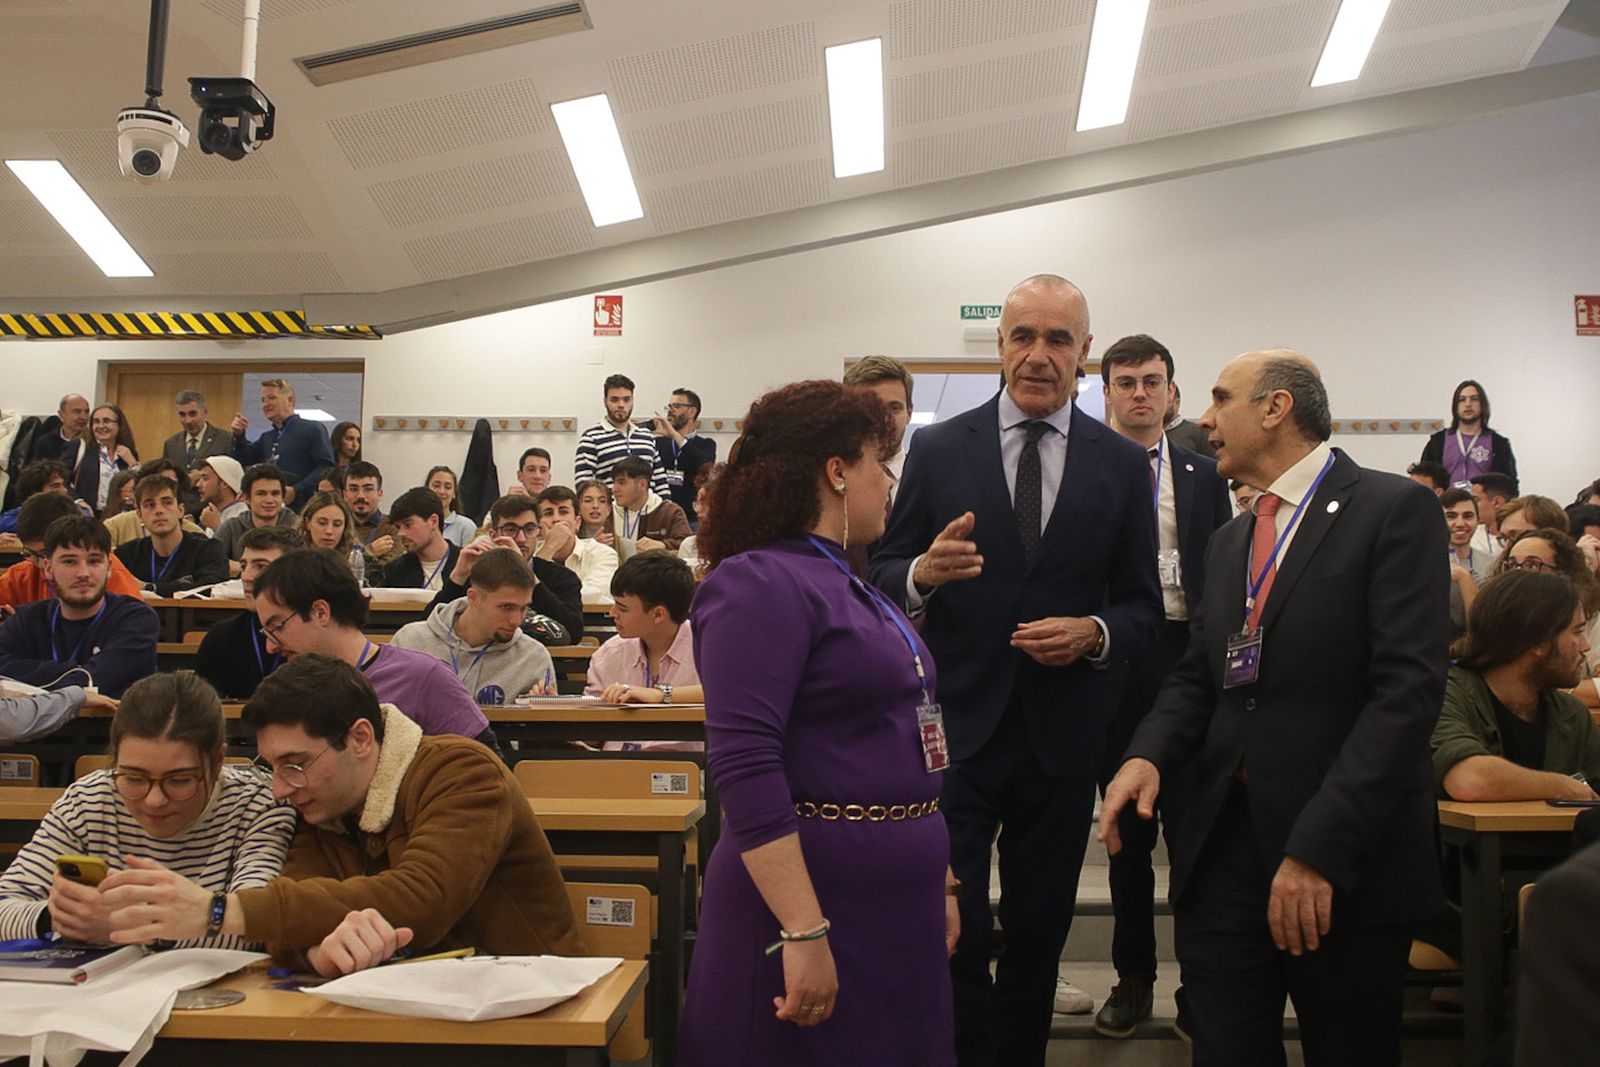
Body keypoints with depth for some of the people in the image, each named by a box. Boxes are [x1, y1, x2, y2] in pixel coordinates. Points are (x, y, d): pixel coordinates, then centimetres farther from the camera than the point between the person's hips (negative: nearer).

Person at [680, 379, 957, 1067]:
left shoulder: (849, 588, 14)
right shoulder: (762, 584, -14)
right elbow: (744, 764, -23)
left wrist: (938, 883, 19)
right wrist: (803, 932, -27)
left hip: (897, 905, 9)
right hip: (817, 898, -9)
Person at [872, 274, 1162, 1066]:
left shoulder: (1123, 465, 2)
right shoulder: (938, 449, -1)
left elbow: (1144, 610, 4)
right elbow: (884, 579, 1)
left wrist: (1096, 633, -17)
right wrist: (924, 572, -21)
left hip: (1061, 733, 2)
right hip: (957, 726, -1)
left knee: (1040, 933, 16)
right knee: (951, 931, 0)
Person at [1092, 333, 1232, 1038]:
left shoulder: (1203, 475, 10)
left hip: (1187, 655, 1)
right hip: (1110, 659, -1)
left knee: (1191, 821, 1)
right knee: (1126, 827, 9)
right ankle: (1133, 978, 22)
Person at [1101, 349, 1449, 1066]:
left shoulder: (1396, 509, -6)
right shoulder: (1229, 543, 17)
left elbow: (1409, 685, -16)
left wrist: (1319, 846, -22)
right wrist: (1148, 754, -8)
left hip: (1347, 862, -5)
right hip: (1224, 849, 5)